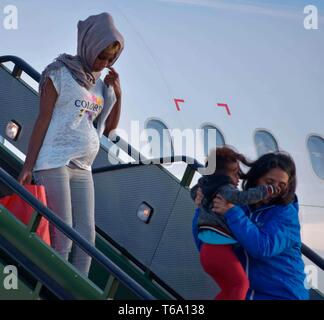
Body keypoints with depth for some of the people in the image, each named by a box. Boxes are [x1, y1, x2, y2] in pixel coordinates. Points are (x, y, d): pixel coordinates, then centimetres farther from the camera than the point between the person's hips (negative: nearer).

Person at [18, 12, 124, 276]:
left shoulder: (99, 83, 15)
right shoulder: (60, 73, -3)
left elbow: (109, 128, 17)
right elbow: (43, 120, -6)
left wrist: (118, 93, 3)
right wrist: (28, 166, -10)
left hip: (82, 169, 7)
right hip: (53, 163, -7)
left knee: (86, 237, 0)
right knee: (61, 237, -10)